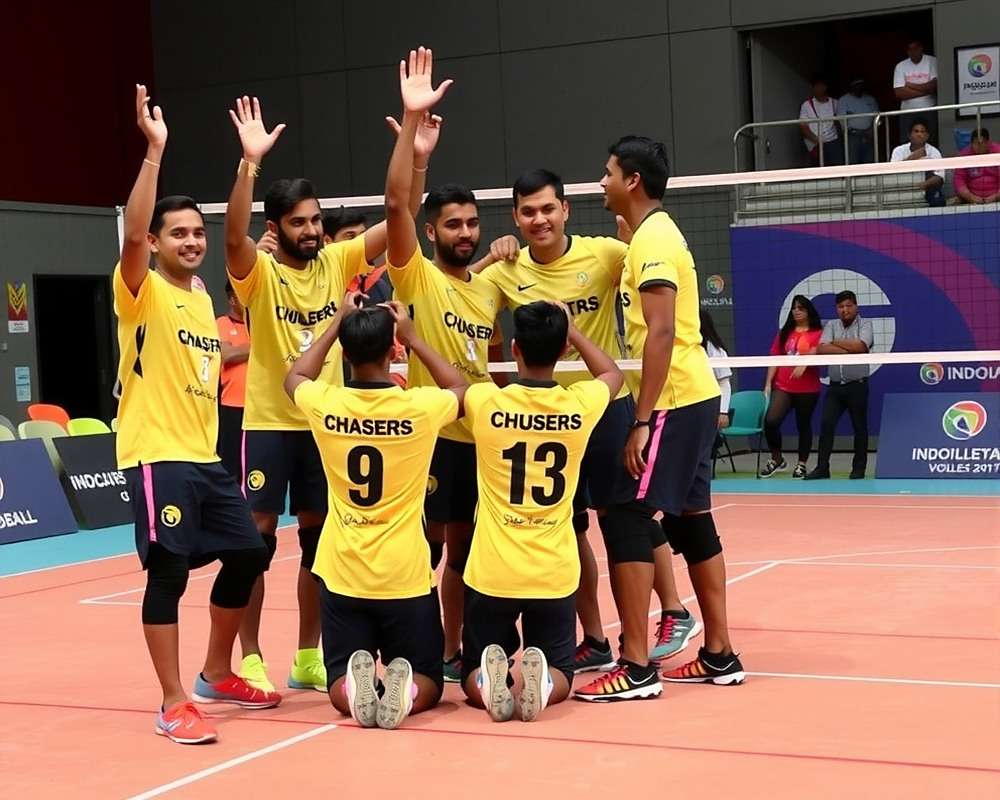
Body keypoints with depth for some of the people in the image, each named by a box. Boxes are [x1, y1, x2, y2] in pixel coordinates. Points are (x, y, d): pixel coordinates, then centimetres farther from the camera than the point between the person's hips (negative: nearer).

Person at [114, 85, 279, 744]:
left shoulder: (202, 300, 15)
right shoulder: (143, 293, -6)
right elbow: (132, 233, -26)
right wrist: (155, 151, -31)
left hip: (206, 454, 8)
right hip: (157, 455, -8)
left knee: (249, 554, 11)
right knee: (169, 571, -11)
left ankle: (217, 676, 29)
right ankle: (173, 705, -2)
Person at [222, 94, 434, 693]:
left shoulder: (337, 262, 1)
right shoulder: (259, 273, -10)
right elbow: (234, 236, -31)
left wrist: (416, 152, -18)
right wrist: (251, 162, -43)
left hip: (325, 422, 4)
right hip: (269, 422, -4)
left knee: (319, 539, 10)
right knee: (257, 541, -1)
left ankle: (309, 657, 21)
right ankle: (250, 659, 9)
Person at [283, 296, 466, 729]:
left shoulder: (325, 404, -7)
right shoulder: (420, 406, -11)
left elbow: (294, 377, 20)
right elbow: (462, 389, 15)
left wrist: (338, 322, 23)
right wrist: (413, 338, 15)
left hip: (342, 575, 1)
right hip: (406, 576, -1)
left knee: (340, 682, 13)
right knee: (427, 680, 13)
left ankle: (356, 689, -23)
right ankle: (405, 691, -22)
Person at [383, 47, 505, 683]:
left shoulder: (490, 290, 13)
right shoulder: (417, 277, -6)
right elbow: (396, 205, -21)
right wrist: (412, 123, -28)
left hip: (481, 434, 6)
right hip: (433, 434, -6)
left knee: (461, 550, 12)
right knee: (427, 549, -2)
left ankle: (455, 653, 22)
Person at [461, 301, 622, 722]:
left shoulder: (486, 402, -10)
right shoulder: (580, 405, -6)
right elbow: (614, 375, 20)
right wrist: (570, 328, 26)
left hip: (491, 575, -1)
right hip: (554, 576, 1)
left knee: (474, 676, 16)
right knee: (560, 673, 17)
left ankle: (490, 682, -21)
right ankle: (541, 681, -19)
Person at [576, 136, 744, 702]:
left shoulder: (652, 239, -13)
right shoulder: (657, 233, 17)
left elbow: (661, 334, -22)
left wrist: (643, 419, -23)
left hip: (674, 401, -10)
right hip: (695, 396, 10)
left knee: (626, 518, -9)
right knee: (691, 520, 12)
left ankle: (636, 667, -9)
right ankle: (720, 655, 18)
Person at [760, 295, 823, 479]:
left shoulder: (818, 333, -2)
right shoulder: (784, 333, 12)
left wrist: (804, 364, -33)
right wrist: (768, 382, 4)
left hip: (807, 389, -3)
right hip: (782, 387, 3)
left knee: (803, 425, 7)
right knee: (771, 421, -12)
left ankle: (801, 465, 20)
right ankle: (777, 460, 7)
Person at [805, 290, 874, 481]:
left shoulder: (865, 324, 1)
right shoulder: (831, 325, 10)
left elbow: (861, 346, -18)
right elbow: (822, 349, -6)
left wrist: (836, 343, -7)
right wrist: (850, 350, -13)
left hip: (857, 385, -3)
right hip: (835, 385, 3)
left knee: (860, 427, 5)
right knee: (826, 423, -5)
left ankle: (859, 468, 14)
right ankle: (822, 467, -2)